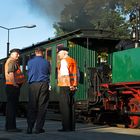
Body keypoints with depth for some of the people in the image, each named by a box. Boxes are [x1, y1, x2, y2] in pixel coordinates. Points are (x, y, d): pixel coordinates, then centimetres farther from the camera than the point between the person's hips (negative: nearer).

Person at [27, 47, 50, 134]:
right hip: (44, 84, -1)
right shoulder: (46, 62, 1)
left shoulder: (30, 62, 3)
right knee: (42, 107, 2)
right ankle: (39, 128, 1)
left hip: (33, 85, 1)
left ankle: (30, 128, 1)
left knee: (32, 107, 4)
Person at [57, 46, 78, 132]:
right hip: (73, 87, 8)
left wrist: (69, 85, -18)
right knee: (71, 106, 10)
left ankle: (66, 127, -6)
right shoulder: (73, 61, 17)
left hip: (65, 86, -8)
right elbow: (76, 75, 18)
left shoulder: (63, 61, -8)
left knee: (64, 106, -5)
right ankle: (72, 126, 12)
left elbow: (65, 74, -18)